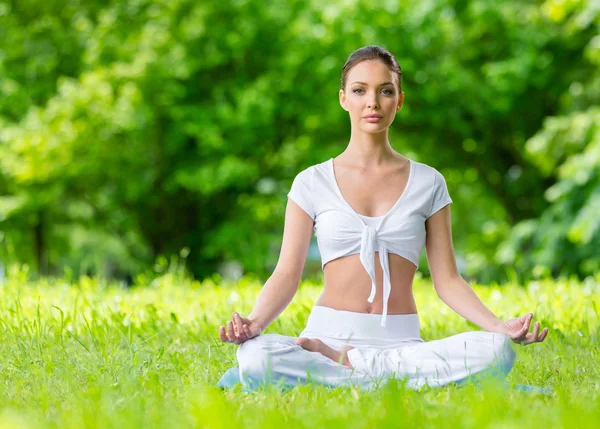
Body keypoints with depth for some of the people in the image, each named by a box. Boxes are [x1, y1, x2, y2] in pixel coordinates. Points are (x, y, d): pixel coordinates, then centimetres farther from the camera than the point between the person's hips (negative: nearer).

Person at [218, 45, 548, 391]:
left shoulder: (428, 183, 11)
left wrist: (498, 325, -10)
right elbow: (287, 275, 3)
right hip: (329, 333, -2)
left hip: (402, 341, 2)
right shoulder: (312, 183, 8)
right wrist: (255, 322, -18)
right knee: (255, 357, -36)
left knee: (497, 351, -29)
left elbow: (447, 280, 8)